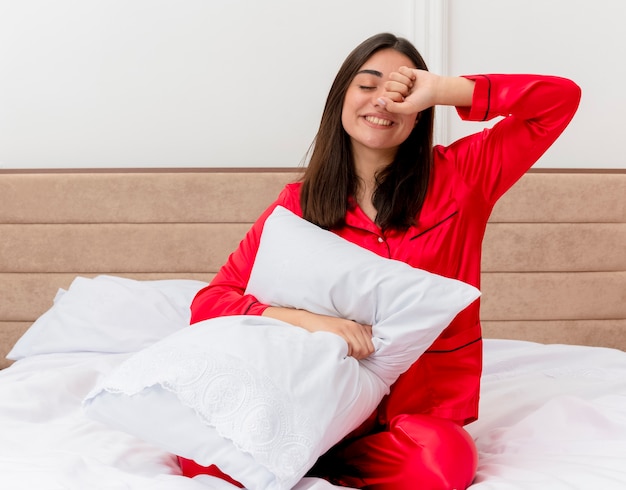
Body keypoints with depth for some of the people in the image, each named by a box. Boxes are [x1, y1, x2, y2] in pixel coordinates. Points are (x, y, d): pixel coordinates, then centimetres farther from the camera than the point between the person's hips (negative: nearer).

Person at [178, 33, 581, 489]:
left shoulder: (457, 178, 3)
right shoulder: (298, 204, 2)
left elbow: (561, 98, -4)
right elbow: (210, 302, -4)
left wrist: (442, 90, -12)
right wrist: (305, 319, -21)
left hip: (421, 412, 1)